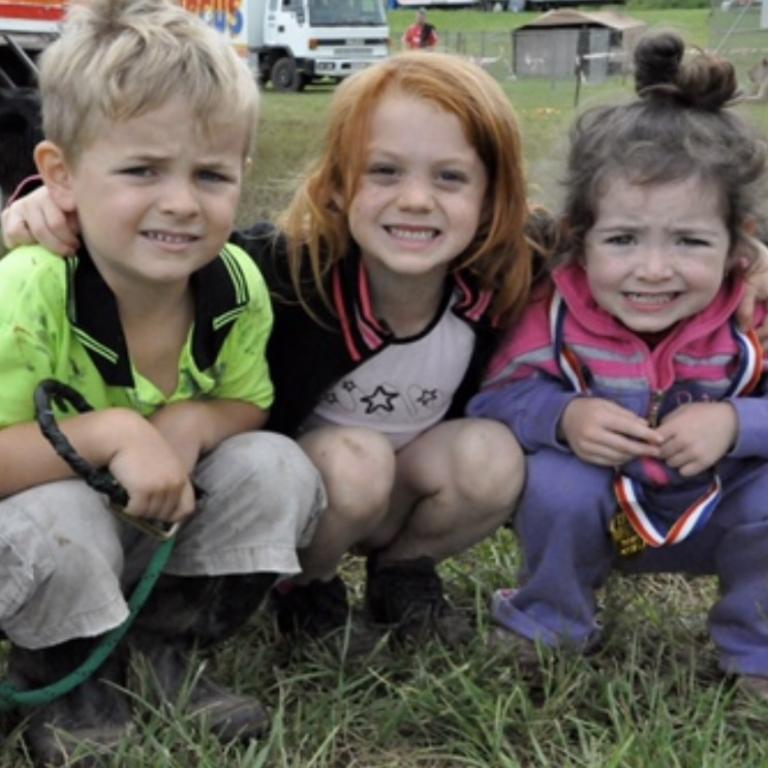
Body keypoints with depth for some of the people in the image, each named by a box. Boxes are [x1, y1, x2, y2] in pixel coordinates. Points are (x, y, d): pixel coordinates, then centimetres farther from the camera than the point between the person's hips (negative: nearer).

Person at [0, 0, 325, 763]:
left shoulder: (237, 286, -17)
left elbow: (249, 406, -2)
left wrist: (194, 422, -24)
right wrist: (110, 433, -39)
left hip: (165, 527, 5)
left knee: (276, 466, -17)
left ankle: (165, 650, 3)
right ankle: (66, 684, -2)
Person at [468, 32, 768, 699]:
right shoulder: (557, 315, -22)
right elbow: (494, 398, -16)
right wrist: (561, 417, -36)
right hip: (598, 515, 0)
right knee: (555, 482, -29)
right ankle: (550, 623, 4)